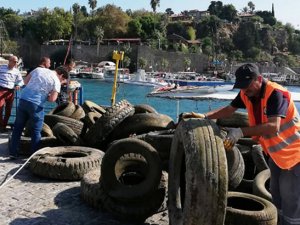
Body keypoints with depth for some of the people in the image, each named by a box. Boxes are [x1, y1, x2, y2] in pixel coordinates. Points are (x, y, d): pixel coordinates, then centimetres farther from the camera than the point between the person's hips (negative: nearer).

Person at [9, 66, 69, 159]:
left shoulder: (38, 69, 12)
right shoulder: (56, 81, -4)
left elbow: (25, 81, 18)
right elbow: (52, 99, -12)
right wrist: (46, 95, 7)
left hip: (23, 99, 5)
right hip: (36, 105, -5)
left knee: (18, 128, 14)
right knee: (36, 131, 9)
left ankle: (13, 153, 20)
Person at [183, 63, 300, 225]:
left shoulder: (276, 94, -28)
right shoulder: (246, 94, -5)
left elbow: (273, 127, -39)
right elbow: (229, 109, 8)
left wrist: (241, 132, -44)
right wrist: (204, 116, -3)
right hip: (275, 153, 8)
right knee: (277, 198, 20)